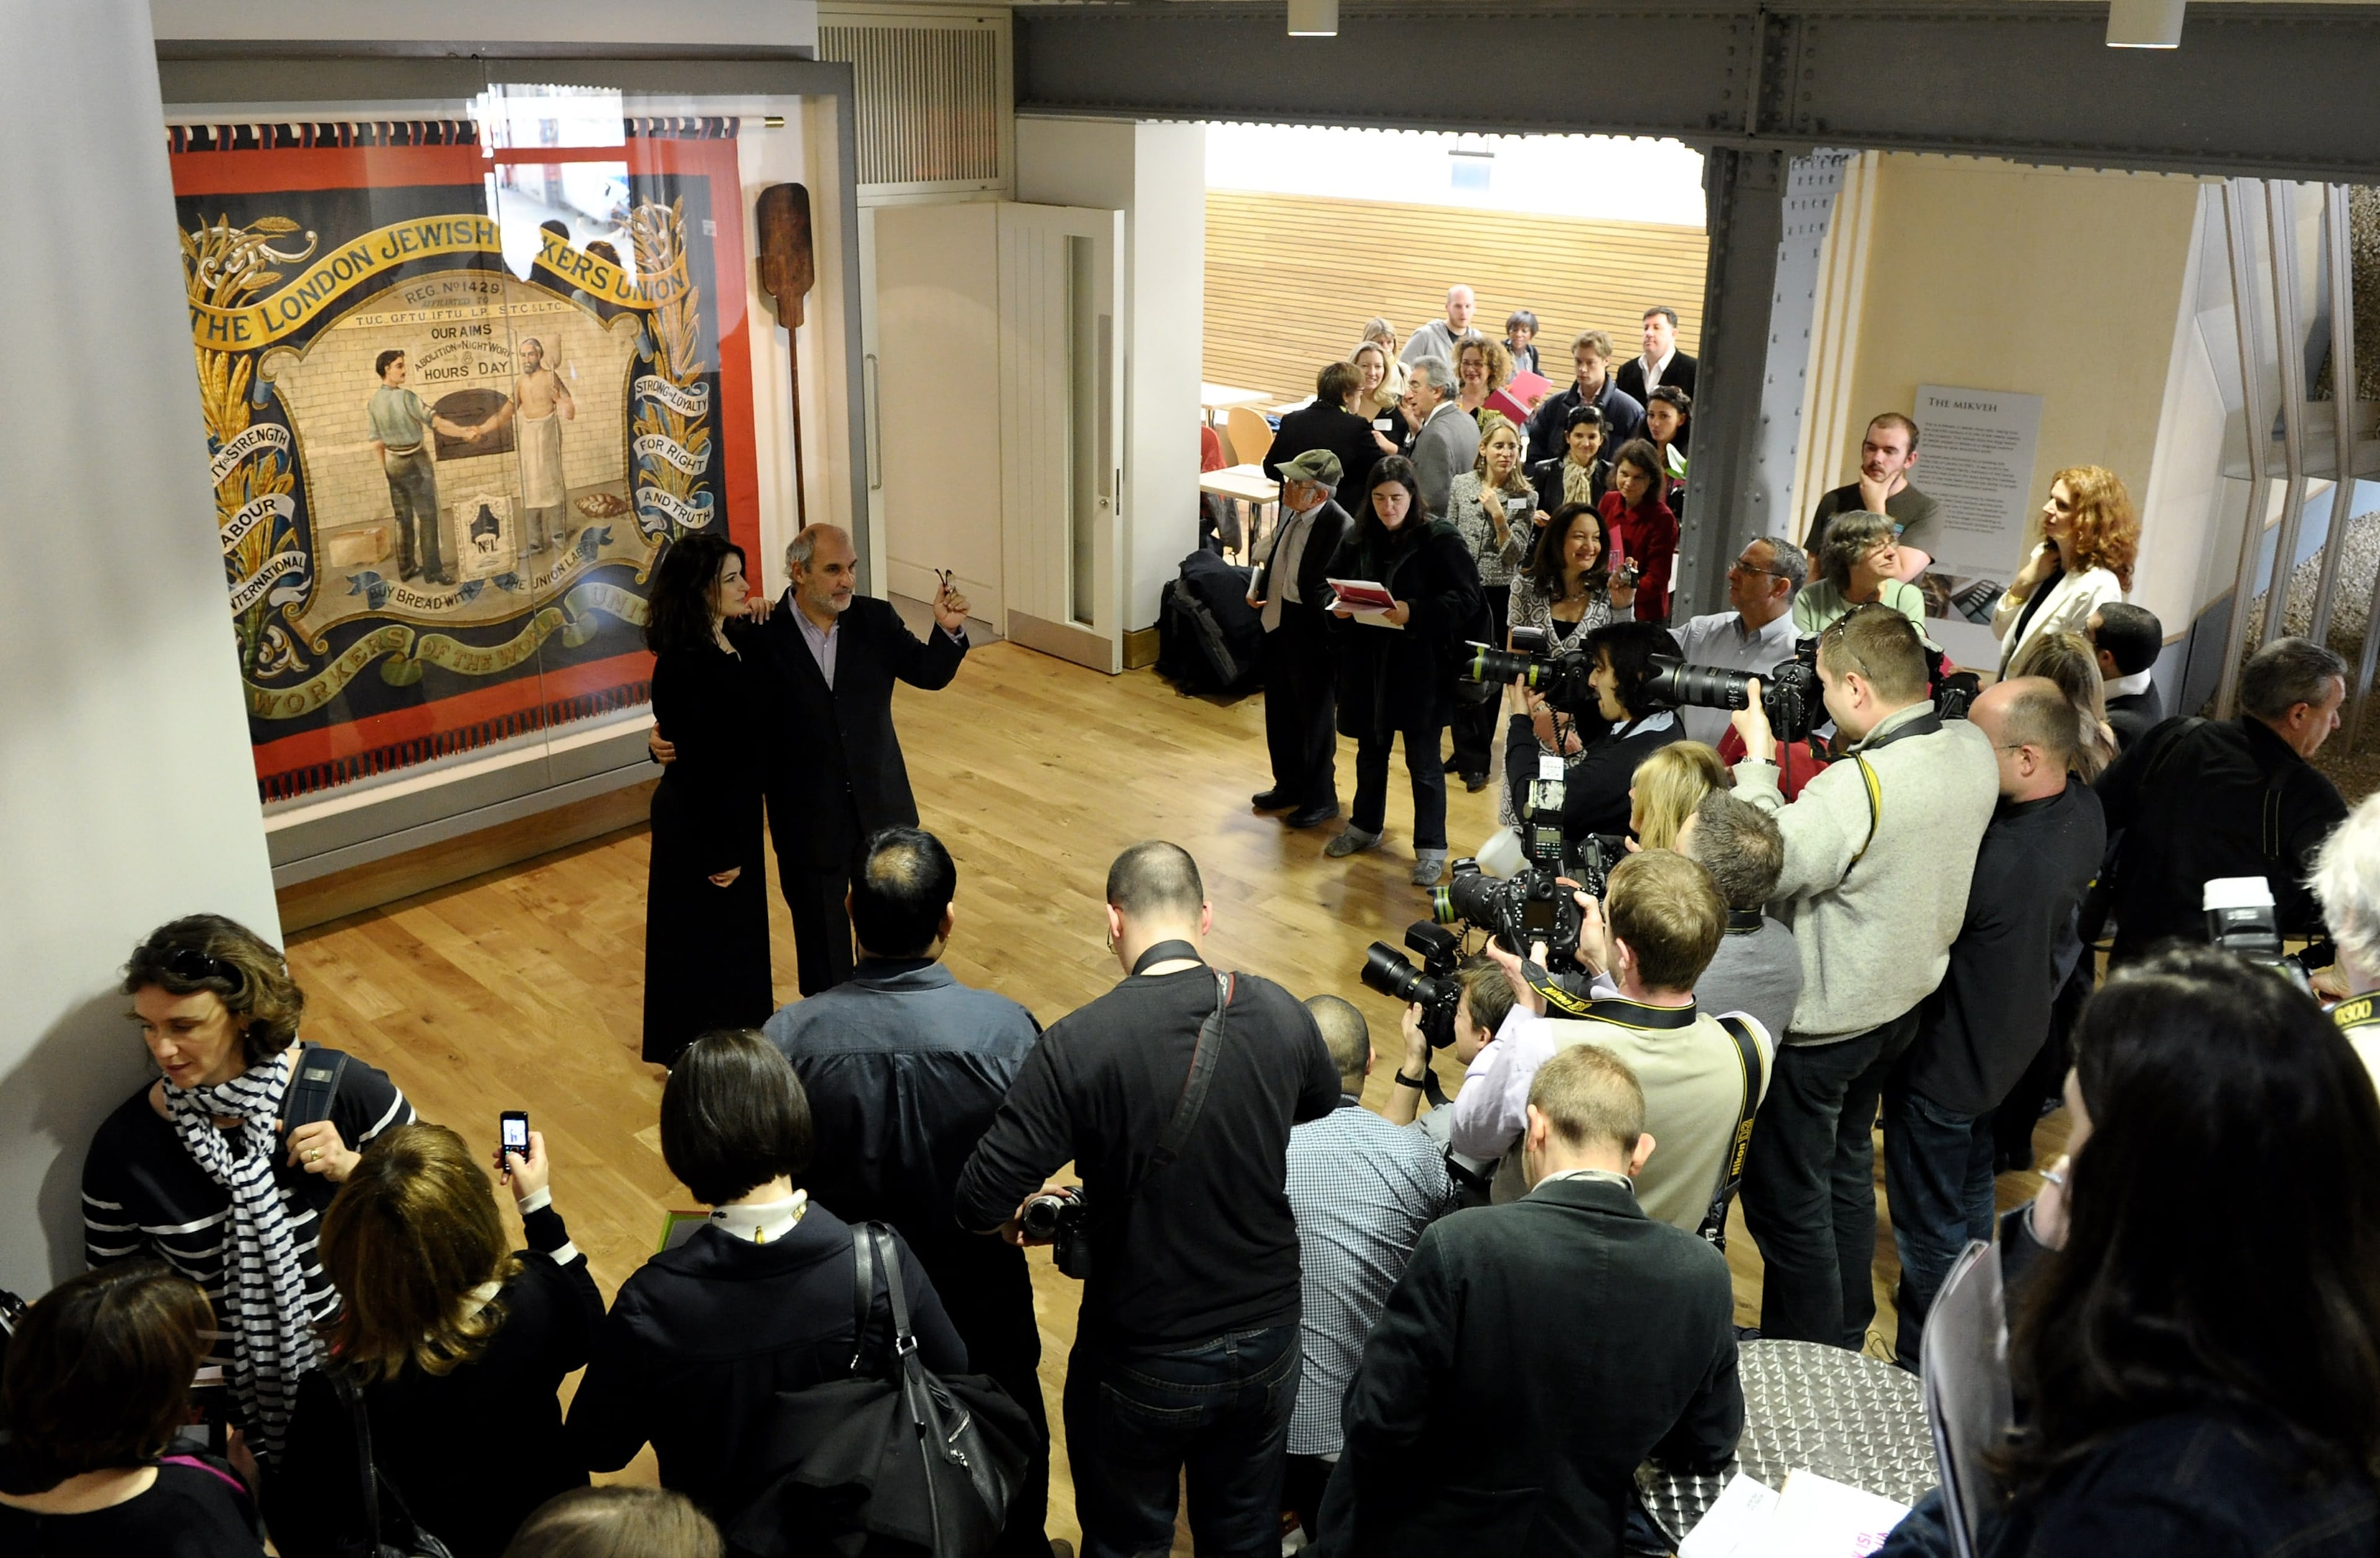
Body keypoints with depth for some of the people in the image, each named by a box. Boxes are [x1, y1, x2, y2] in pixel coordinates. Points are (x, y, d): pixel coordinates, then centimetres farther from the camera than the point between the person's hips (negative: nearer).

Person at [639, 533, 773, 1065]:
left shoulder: (742, 640, -2)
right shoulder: (682, 667, -26)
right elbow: (697, 764, -23)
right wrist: (718, 849, -18)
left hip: (738, 806, 8)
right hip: (698, 817, -8)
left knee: (739, 918, 24)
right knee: (702, 930, 9)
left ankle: (739, 1016, 44)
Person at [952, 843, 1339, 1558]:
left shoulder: (1079, 1044, -24)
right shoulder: (1282, 1015, -12)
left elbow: (981, 1202, -23)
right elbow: (1330, 1123, 8)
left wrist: (1018, 1205, 0)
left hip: (1143, 1366, -3)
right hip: (1266, 1344, 4)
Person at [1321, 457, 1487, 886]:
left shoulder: (1440, 539, -13)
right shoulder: (1358, 537, 2)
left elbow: (1467, 599, -17)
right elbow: (1332, 582, 14)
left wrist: (1414, 613, -28)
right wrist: (1337, 606, -8)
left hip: (1420, 665, -5)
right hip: (1366, 661, 5)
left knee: (1423, 759, 3)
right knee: (1370, 748, 21)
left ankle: (1431, 847, 16)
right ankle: (1365, 825, 39)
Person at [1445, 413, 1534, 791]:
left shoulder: (1525, 496, -5)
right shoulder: (1461, 485, 1)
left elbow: (1517, 554, -8)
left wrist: (1499, 516, -22)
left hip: (1498, 595, -2)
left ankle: (1477, 759, 15)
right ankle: (1467, 752, 20)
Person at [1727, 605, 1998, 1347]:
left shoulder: (1860, 785, -33)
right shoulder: (1973, 751, -7)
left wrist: (1756, 758, -20)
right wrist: (1855, 744, -2)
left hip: (1823, 1022, -9)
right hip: (1903, 1000, 9)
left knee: (1788, 1202, 9)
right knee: (1846, 1171, 27)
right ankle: (1846, 1337, 43)